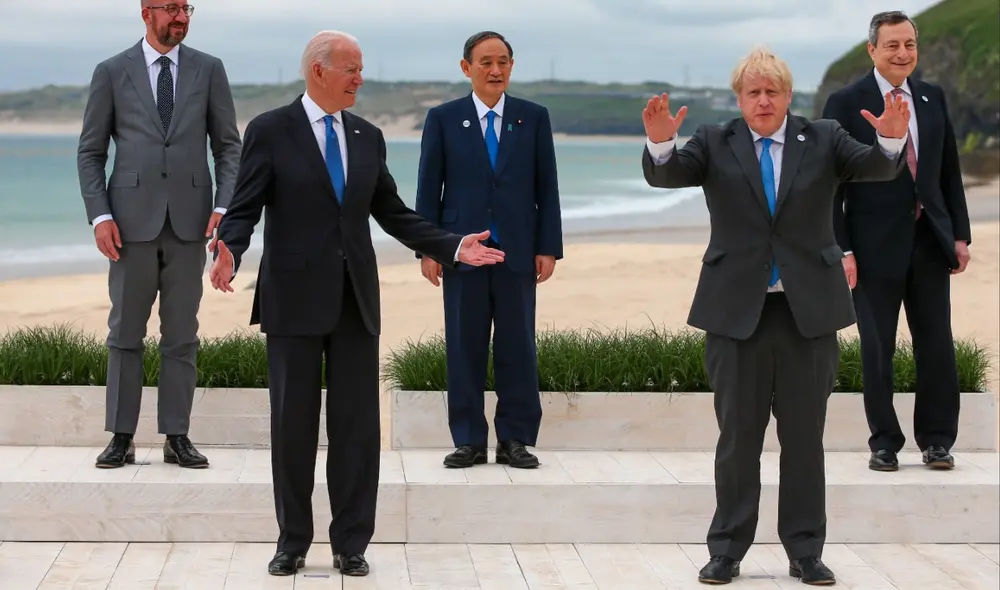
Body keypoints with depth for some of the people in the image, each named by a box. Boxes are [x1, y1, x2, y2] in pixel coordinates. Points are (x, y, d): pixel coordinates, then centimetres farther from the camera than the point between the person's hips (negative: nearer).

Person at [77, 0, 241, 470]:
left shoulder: (209, 70, 7)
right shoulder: (111, 73, 4)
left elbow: (228, 145, 6)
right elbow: (90, 152, 5)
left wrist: (224, 206, -7)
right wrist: (99, 216, -6)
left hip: (189, 218, 1)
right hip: (132, 218, -1)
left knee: (182, 334, 5)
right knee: (125, 332, 4)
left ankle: (177, 437, 11)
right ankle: (122, 437, 11)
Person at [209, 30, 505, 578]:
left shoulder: (368, 136, 10)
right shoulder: (270, 131, -3)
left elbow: (392, 213, 13)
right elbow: (244, 209, -6)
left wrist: (453, 247, 3)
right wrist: (229, 251, -27)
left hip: (355, 299, 4)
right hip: (295, 299, -4)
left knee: (358, 425, 4)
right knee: (293, 424, 5)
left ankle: (350, 543, 14)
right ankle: (293, 541, 18)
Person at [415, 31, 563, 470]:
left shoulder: (534, 117, 6)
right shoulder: (443, 119, 4)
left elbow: (546, 187, 6)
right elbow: (429, 188, 3)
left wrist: (548, 248, -1)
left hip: (518, 251, 1)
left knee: (518, 347, 3)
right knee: (464, 347, 3)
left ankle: (516, 440, 10)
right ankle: (469, 441, 10)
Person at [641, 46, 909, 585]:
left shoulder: (823, 140, 5)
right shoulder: (713, 143, 2)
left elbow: (875, 168, -10)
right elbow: (666, 175, -14)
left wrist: (891, 139, -33)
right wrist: (659, 143, -36)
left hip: (810, 310, 1)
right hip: (737, 311, -1)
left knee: (804, 436, 7)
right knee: (737, 436, 6)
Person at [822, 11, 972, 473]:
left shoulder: (933, 98, 9)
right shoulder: (845, 103, -4)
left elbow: (950, 171, 13)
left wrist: (960, 234, 8)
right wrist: (841, 249, -11)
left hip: (930, 240, 4)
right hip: (876, 245, -4)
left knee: (937, 344, 5)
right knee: (878, 349, 4)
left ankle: (936, 439, 17)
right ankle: (884, 443, 15)